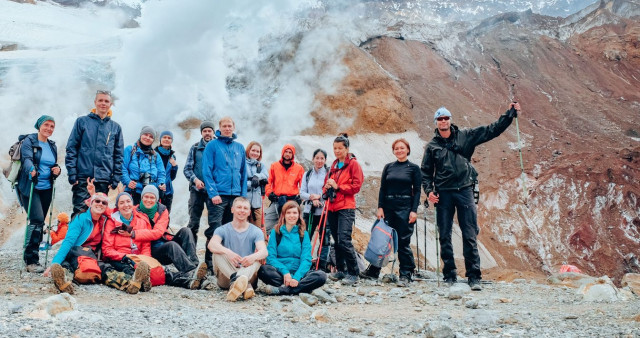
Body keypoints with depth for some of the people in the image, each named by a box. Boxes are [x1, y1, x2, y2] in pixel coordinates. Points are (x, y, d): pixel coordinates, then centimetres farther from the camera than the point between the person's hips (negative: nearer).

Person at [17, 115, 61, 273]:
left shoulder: (52, 146, 15)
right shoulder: (29, 141, -3)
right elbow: (26, 159, -19)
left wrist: (57, 170, -2)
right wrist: (31, 170, -40)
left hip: (46, 189, 6)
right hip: (29, 188, -6)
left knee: (39, 223, 8)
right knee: (37, 220, -18)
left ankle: (31, 257, 20)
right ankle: (31, 260, -16)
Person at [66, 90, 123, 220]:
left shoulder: (115, 127, 13)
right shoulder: (82, 122, 7)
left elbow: (118, 155, 12)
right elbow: (71, 148, 3)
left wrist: (116, 178, 3)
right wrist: (72, 173, -6)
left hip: (104, 179, 2)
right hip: (83, 177, -2)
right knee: (80, 211, -7)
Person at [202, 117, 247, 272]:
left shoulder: (240, 147, 14)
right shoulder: (212, 145, 0)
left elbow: (243, 173, 15)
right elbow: (207, 171, -7)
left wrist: (243, 194, 6)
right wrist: (213, 193, -16)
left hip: (236, 195, 5)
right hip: (219, 194, -5)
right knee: (215, 229, -8)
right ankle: (209, 261, -1)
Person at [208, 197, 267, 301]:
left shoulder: (256, 231, 8)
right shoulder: (223, 230, 6)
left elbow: (264, 251, -11)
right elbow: (212, 245, -16)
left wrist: (253, 257, -37)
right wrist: (227, 252, -38)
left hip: (248, 272, 0)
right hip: (225, 277, 0)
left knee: (256, 258, -26)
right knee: (218, 253, -25)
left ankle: (236, 283, -56)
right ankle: (245, 285, -49)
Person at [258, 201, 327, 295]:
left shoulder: (303, 234, 10)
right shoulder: (276, 232, 7)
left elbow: (306, 259, 0)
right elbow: (271, 257, -2)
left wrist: (297, 277, -18)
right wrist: (285, 272, -19)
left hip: (298, 272, 2)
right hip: (279, 272, -2)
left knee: (321, 275, -27)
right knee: (263, 270, -33)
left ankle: (279, 289, -32)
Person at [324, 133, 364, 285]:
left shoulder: (353, 164, -2)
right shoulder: (334, 165, 18)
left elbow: (356, 186, -9)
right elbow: (327, 183, 26)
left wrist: (338, 187, -13)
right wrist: (328, 187, 3)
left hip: (346, 207, -7)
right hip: (332, 207, 7)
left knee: (344, 240, -16)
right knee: (337, 240, 10)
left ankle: (353, 273, -10)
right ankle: (340, 270, 20)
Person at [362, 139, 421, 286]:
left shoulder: (414, 168, 2)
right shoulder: (388, 167, 11)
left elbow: (417, 191, -1)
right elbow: (382, 188, 9)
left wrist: (414, 210, -9)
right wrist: (380, 207, 0)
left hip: (405, 208, -3)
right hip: (388, 207, 3)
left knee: (404, 241, -2)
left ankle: (406, 275, 5)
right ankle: (373, 270, 14)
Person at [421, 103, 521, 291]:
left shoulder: (465, 136, 7)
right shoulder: (432, 146, 8)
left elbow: (491, 130, 9)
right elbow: (426, 172, 12)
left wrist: (510, 114, 6)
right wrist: (428, 191, -3)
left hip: (464, 191, -1)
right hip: (443, 194, 1)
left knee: (469, 235, -3)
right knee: (444, 236, 4)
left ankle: (474, 277, 1)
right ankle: (449, 275, 14)